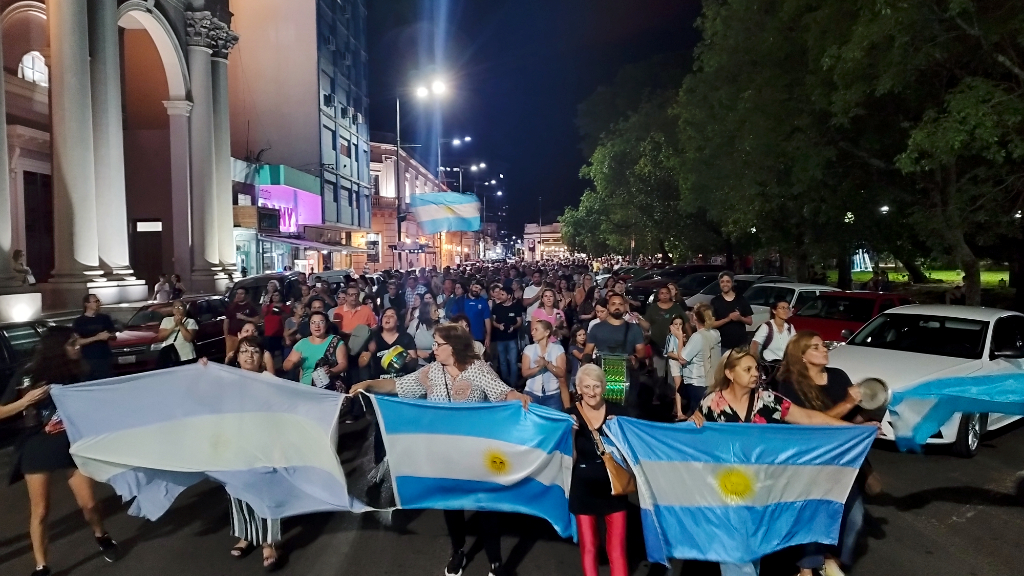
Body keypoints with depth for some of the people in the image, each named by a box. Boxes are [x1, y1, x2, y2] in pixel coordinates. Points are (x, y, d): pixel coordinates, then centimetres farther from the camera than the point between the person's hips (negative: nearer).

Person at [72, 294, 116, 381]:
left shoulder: (105, 318, 8)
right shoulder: (79, 321, 1)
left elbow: (114, 336, 13)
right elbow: (77, 342, -7)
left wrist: (108, 336, -10)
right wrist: (96, 337, -17)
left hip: (105, 358, 2)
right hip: (87, 360, -2)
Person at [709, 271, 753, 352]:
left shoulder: (741, 300, 6)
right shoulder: (715, 301, 0)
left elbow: (750, 321, 9)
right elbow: (711, 324, -5)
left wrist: (740, 318, -13)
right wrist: (728, 319, -18)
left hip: (741, 344, 2)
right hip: (723, 345, -2)